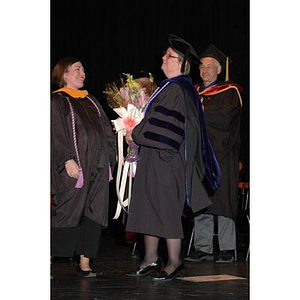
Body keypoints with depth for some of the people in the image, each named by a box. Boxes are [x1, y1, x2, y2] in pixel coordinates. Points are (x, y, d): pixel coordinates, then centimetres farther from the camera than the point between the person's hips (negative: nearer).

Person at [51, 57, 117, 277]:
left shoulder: (90, 100, 19)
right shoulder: (57, 101, -1)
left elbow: (106, 130, 20)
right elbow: (56, 134, -10)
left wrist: (112, 154, 10)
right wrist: (67, 160, -19)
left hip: (97, 167, 6)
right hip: (75, 166, -6)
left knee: (94, 215, 2)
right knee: (67, 213, -6)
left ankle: (85, 263, 5)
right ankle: (49, 258, 5)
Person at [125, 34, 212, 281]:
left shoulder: (176, 90, -18)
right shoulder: (172, 87, 13)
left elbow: (162, 125, -21)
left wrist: (135, 135, -10)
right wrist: (138, 132, 11)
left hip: (167, 160, -10)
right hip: (154, 159, 10)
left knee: (166, 208, -4)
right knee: (149, 206, 11)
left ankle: (175, 261, 5)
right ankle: (151, 259, 17)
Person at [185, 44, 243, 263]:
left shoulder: (229, 92, 3)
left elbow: (225, 117, -12)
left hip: (220, 153, -4)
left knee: (221, 200, -6)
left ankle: (227, 249, -1)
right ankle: (203, 249, 5)